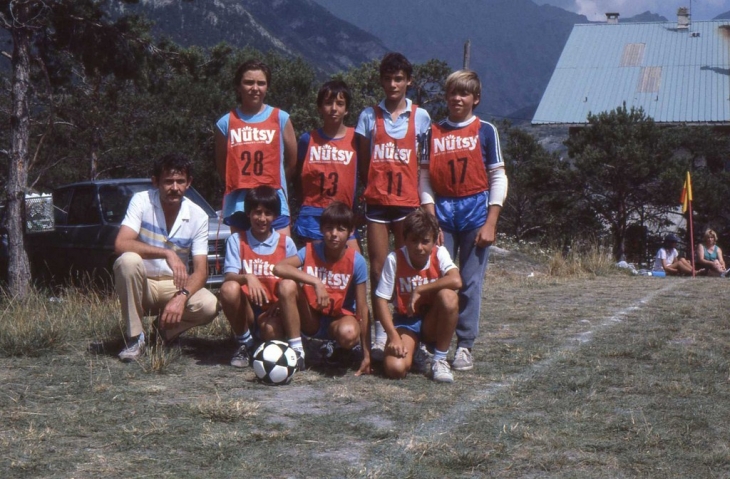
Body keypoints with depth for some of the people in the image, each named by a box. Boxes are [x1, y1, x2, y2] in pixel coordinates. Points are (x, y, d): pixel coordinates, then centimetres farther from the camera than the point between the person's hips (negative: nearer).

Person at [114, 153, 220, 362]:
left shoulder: (198, 216, -8)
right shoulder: (142, 201, -13)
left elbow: (201, 271, -11)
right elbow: (120, 244, -27)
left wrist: (182, 296, -31)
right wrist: (167, 253, -37)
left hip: (174, 285, 2)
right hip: (141, 285, -1)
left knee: (210, 305, -28)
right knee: (128, 261, -34)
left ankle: (166, 329, 6)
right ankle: (135, 337, -18)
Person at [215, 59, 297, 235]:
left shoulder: (281, 118, 4)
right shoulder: (226, 123, 6)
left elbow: (292, 161, 9)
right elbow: (221, 165, 13)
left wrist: (272, 185, 10)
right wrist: (240, 185, 9)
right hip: (238, 204, 1)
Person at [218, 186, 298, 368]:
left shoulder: (286, 243, 5)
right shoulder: (236, 240, 3)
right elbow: (229, 276, -10)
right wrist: (247, 277, -32)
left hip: (273, 311, -1)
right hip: (246, 310, 2)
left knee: (271, 331, -36)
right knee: (229, 288, -30)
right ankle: (244, 343, -8)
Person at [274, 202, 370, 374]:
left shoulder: (357, 262, -15)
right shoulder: (311, 251, -12)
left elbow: (362, 307, -13)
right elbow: (279, 268, -28)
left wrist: (367, 355, -15)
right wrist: (316, 282, -37)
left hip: (340, 317, -1)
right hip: (311, 318, 1)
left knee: (349, 333, -38)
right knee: (287, 285, -26)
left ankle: (339, 349, 2)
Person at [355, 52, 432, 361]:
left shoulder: (420, 117, 6)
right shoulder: (369, 116, 7)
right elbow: (362, 163, 9)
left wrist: (423, 198, -1)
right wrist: (368, 190, 0)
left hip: (408, 201, 0)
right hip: (377, 202, 1)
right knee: (378, 268, 1)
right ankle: (380, 334, 6)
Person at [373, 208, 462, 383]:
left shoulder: (440, 254, -11)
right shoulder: (395, 259, -13)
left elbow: (456, 281, -31)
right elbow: (381, 299, -12)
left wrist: (419, 290, -27)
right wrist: (393, 336, -21)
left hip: (432, 322, 1)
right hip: (405, 321, -1)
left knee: (448, 296, -32)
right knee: (395, 369, -29)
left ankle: (439, 360, -15)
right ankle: (415, 349, 11)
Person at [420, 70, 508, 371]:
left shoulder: (485, 131, 3)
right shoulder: (434, 132, 8)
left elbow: (498, 178, 1)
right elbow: (425, 177, 6)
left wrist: (490, 223, -6)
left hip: (475, 213, -1)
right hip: (442, 213, 2)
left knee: (470, 283, 0)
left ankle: (465, 346, 8)